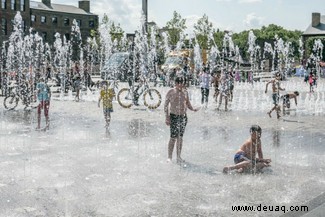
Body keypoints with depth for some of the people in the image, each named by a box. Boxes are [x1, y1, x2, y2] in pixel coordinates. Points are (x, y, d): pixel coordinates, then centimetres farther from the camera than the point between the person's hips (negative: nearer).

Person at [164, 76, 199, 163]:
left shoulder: (185, 93, 10)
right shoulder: (170, 92, -4)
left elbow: (188, 103, 18)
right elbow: (166, 105, -3)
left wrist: (193, 109, -3)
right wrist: (167, 117, -10)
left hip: (183, 116, 5)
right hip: (174, 116, -5)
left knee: (180, 137, 8)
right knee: (173, 137, -8)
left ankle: (178, 156, 16)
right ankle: (169, 157, 1)